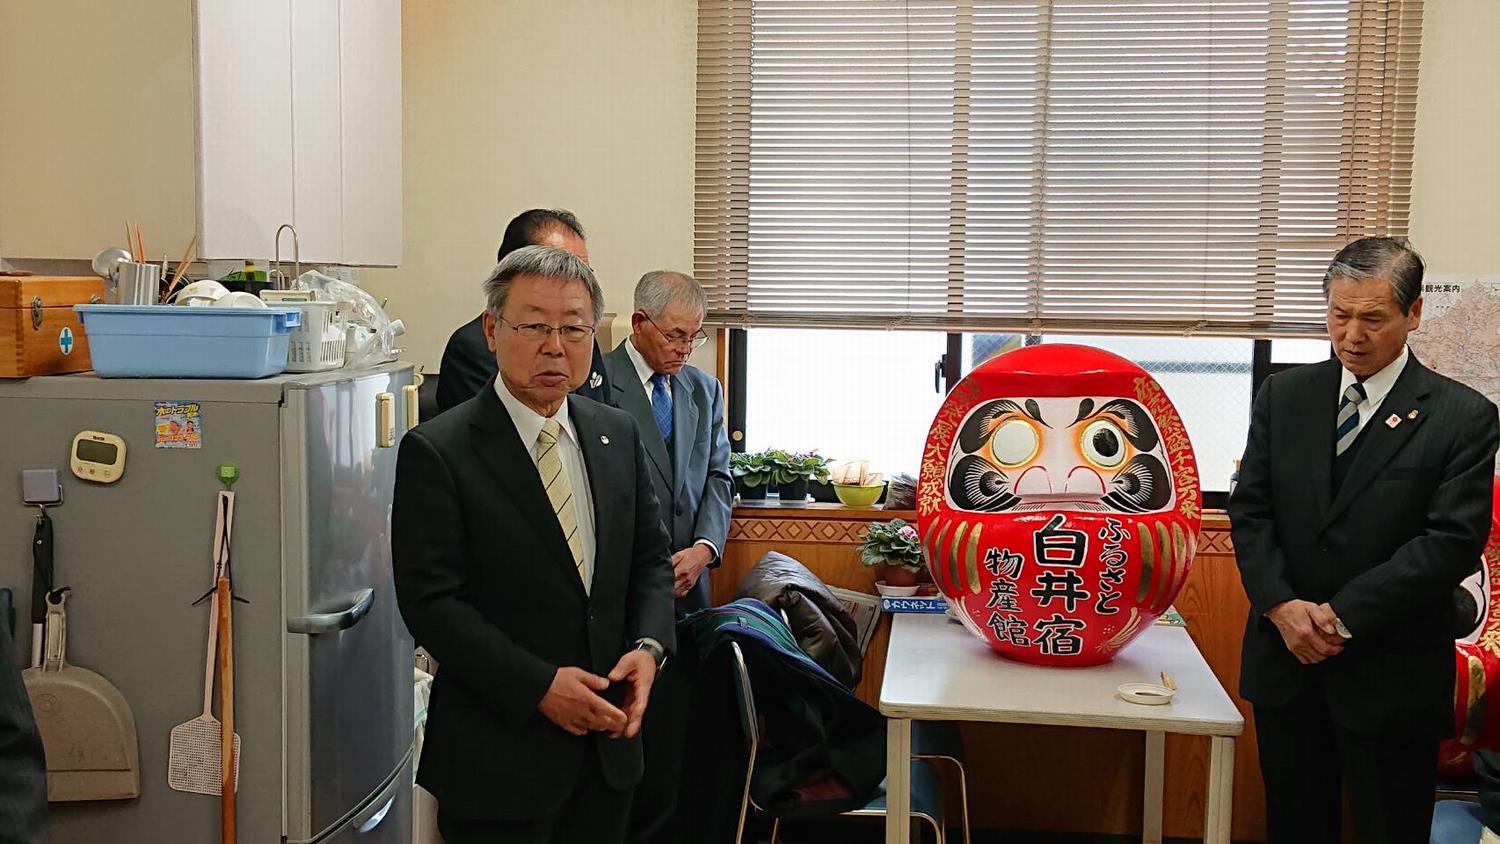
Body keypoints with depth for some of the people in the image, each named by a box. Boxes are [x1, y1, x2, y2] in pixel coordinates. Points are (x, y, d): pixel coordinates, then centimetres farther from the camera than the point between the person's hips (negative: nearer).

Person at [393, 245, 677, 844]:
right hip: (498, 752, -5)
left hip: (607, 741, 5)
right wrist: (538, 686, -20)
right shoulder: (436, 452, -12)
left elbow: (650, 558, 11)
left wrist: (648, 645, -7)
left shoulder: (618, 434, 5)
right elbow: (430, 600, -16)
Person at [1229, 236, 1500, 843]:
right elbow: (1249, 509, 2)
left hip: (1391, 677, -3)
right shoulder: (1284, 395, 4)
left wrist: (1344, 612, -18)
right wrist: (1282, 605, -13)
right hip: (1286, 662, 3)